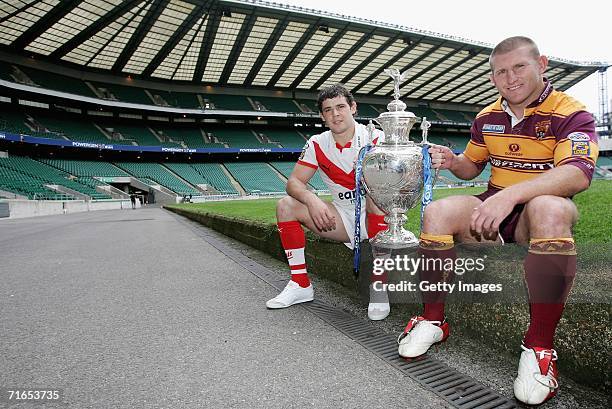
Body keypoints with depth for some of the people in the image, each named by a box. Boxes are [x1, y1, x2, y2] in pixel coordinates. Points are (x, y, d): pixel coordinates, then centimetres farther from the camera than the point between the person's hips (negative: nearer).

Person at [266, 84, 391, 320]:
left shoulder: (374, 137, -10)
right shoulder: (318, 144, 0)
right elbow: (293, 182, -6)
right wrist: (312, 200, -26)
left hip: (378, 218, -3)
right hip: (342, 219, 4)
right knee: (286, 206, -12)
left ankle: (379, 286, -28)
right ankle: (301, 284, -6)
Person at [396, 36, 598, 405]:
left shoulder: (571, 114, -9)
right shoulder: (488, 117, 8)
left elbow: (578, 173, -27)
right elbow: (472, 166, 21)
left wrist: (510, 195, -42)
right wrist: (453, 162, -5)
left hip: (544, 210, -4)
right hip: (494, 209, 4)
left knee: (548, 209, -40)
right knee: (438, 212, -23)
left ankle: (540, 346, -30)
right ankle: (432, 320, -12)